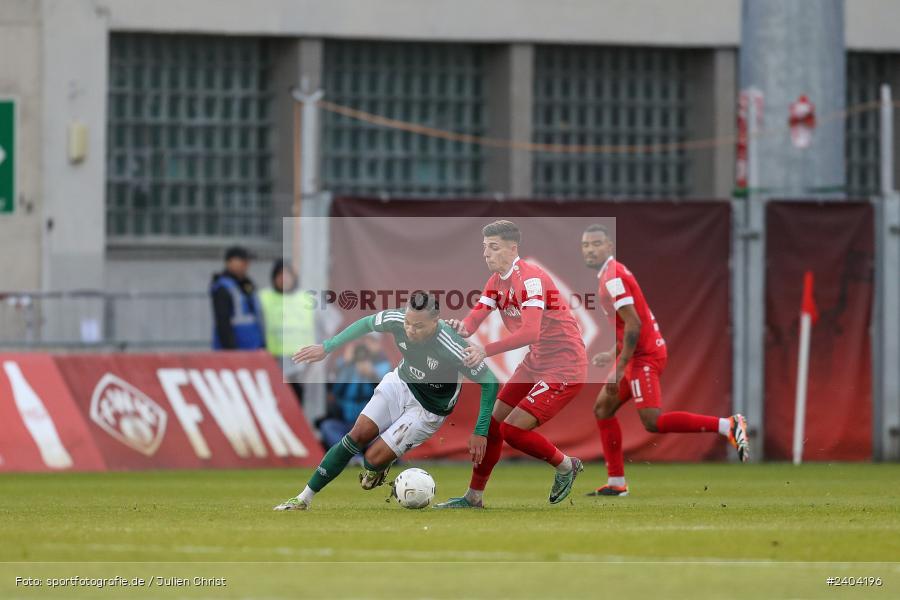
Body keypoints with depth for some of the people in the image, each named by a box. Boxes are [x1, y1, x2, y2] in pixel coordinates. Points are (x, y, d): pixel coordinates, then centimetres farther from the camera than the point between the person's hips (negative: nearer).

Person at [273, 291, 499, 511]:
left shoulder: (452, 349, -35)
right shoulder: (397, 320, -22)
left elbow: (489, 383, -23)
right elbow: (366, 324, 1)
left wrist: (480, 433, -21)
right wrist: (326, 347, 3)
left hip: (428, 409, -4)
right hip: (400, 383, 4)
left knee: (374, 460, -12)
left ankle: (376, 469, 28)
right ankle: (304, 499, 1)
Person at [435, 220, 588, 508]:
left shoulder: (530, 279, -23)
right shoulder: (497, 281, 5)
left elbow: (530, 332, -34)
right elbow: (474, 319, -2)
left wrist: (486, 351, -39)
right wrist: (461, 328, -27)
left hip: (564, 368, -9)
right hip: (535, 364, 9)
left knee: (513, 430, -14)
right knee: (492, 423, 6)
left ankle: (565, 465, 11)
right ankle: (474, 497, 18)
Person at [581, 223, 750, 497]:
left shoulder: (613, 277, -14)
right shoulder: (612, 273, 17)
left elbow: (633, 325, -22)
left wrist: (619, 368, -21)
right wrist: (613, 356, 23)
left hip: (644, 356, -10)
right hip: (641, 354, 10)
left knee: (653, 421, -19)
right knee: (603, 409, 15)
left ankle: (728, 426, -22)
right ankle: (616, 483, 17)